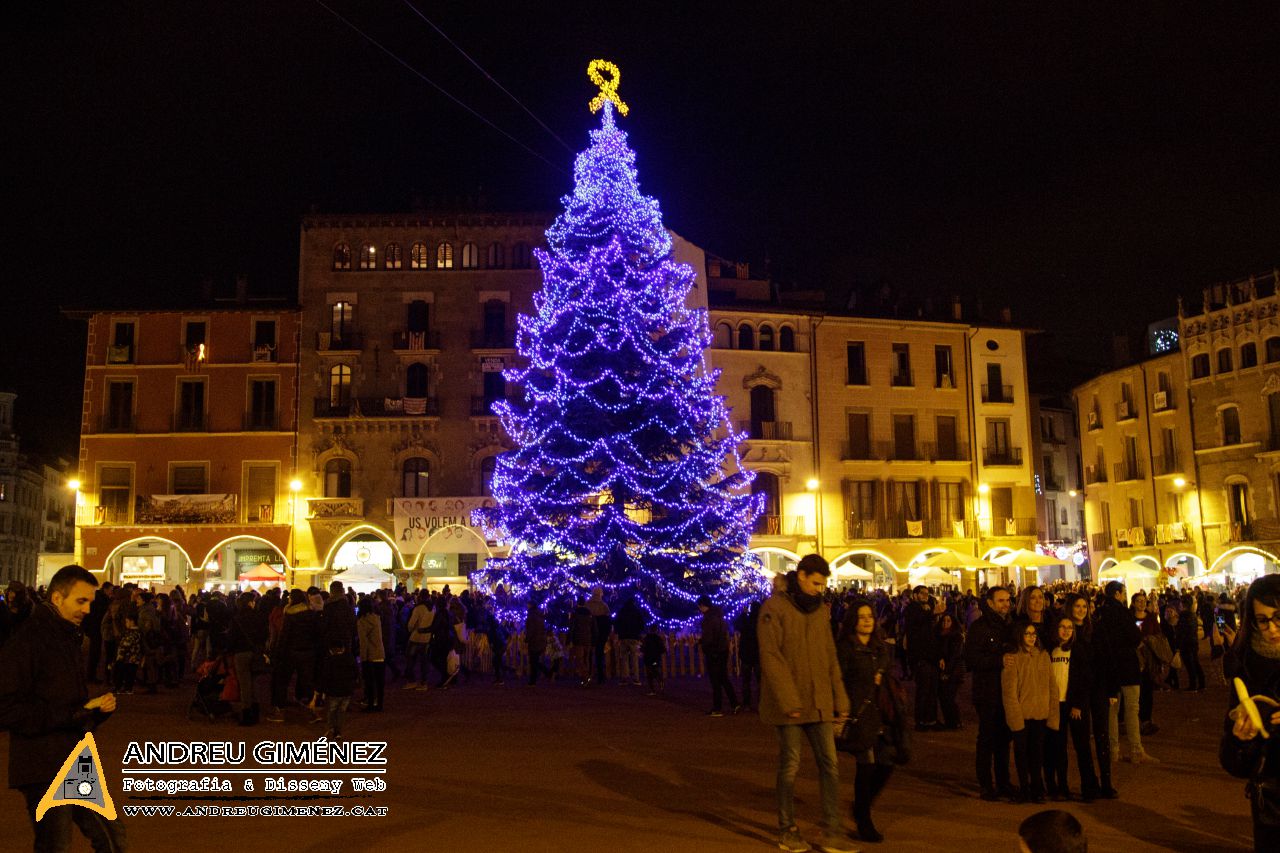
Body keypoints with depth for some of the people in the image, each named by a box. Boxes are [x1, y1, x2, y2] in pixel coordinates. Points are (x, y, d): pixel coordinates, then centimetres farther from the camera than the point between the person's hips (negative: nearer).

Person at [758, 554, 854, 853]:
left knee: (829, 763, 3)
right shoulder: (775, 608, -10)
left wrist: (840, 699, 8)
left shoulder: (820, 611, 11)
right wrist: (789, 701, -19)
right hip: (788, 703, -5)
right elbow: (771, 657, -15)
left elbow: (830, 658, 14)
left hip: (819, 702, 6)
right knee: (790, 764, 3)